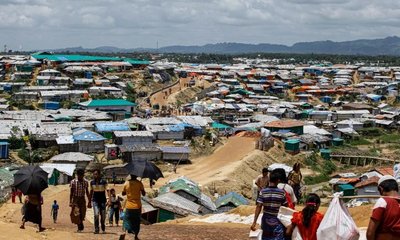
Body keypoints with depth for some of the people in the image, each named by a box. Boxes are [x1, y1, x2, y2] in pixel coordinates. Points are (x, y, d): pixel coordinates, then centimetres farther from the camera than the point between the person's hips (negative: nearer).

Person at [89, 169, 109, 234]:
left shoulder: (103, 182, -8)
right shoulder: (92, 182, 3)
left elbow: (107, 190, -12)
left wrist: (109, 199, -24)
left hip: (102, 200, -1)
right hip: (95, 200, 1)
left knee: (103, 216, 6)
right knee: (96, 214, -15)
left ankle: (103, 229, 28)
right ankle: (96, 229, -11)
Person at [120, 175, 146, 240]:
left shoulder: (126, 183, -3)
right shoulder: (139, 183, -8)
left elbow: (123, 193, 8)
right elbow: (143, 194, -4)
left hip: (129, 206, 1)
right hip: (137, 206, -1)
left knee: (127, 220, 6)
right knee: (137, 221, 12)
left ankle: (124, 233, -18)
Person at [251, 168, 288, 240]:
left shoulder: (263, 192, -8)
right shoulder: (281, 192, -9)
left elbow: (258, 207, -12)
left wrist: (254, 222, -11)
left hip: (266, 220, 2)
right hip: (277, 222, -2)